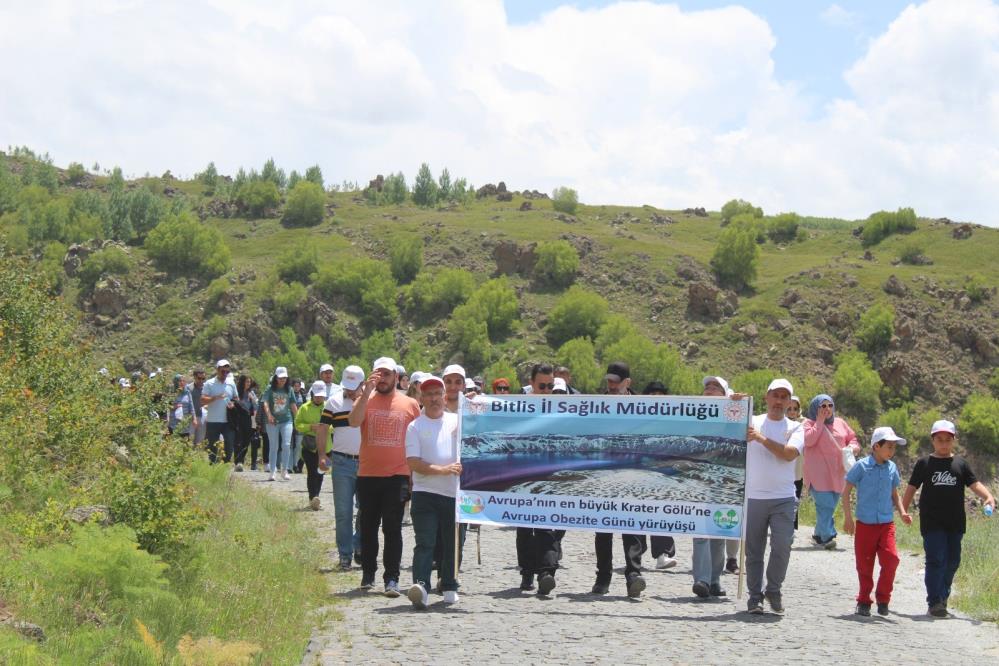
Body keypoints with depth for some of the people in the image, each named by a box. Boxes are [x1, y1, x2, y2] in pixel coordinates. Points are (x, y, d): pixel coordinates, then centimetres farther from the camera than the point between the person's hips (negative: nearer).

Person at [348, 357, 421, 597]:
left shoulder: (410, 404, 5)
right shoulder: (366, 400, 4)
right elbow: (354, 421, -16)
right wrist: (367, 391, -20)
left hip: (397, 475, -1)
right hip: (368, 475, 1)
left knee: (393, 529, -4)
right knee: (368, 527, 10)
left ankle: (392, 579, -3)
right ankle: (368, 574, 22)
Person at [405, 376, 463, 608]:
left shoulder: (457, 421, 11)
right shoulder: (415, 426, 3)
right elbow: (413, 462, -5)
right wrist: (442, 470, -16)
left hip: (455, 493, 3)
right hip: (425, 494, -3)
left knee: (452, 544, 10)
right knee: (424, 543, -13)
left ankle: (449, 587, 23)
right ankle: (420, 586, -22)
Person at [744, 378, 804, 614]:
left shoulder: (794, 428, 7)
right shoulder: (752, 422, 8)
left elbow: (789, 453, -10)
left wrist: (762, 438, -18)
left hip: (783, 499, -1)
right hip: (753, 497, 1)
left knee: (782, 546, -10)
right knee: (753, 550, 4)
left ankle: (773, 590, 10)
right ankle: (755, 596, 15)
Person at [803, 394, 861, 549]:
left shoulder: (840, 423, 16)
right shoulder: (809, 424, 3)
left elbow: (853, 440, 20)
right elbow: (808, 440, -16)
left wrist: (851, 448, -4)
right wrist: (820, 421, -11)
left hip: (837, 473, 5)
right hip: (818, 475, -5)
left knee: (829, 507, 9)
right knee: (825, 506, -16)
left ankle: (819, 535, 21)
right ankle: (827, 536, -17)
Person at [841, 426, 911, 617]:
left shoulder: (891, 468, 6)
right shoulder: (862, 466, -6)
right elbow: (846, 491, -2)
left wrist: (902, 512, 3)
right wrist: (848, 518, -6)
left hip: (886, 524, 3)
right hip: (865, 524, -3)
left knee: (891, 559, -12)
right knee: (864, 565, 4)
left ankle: (883, 599, 4)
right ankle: (864, 601, 20)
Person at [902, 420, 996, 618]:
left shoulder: (961, 464, 10)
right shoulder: (924, 463, 5)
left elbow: (975, 484, 2)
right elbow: (912, 488, 7)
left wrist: (988, 497, -17)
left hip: (955, 523, 3)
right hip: (932, 522, -3)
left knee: (952, 561, 9)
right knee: (936, 560, -10)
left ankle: (942, 597, 26)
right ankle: (934, 603, -8)